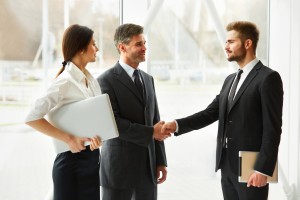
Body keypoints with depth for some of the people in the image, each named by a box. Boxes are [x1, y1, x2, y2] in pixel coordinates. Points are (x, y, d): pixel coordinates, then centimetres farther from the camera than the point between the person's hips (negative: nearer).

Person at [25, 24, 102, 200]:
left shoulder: (91, 80, 8)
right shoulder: (65, 81, -16)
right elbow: (32, 118, -21)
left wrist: (98, 135, -14)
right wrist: (69, 139, -22)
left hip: (93, 158, 7)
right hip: (72, 160, -7)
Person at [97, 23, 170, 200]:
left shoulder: (148, 79, 13)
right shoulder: (107, 80, -9)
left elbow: (155, 121, 13)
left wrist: (161, 161, 8)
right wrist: (150, 132, -15)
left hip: (148, 166, 6)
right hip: (119, 166, -6)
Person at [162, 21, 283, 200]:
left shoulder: (268, 78, -10)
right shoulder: (230, 79, 16)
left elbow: (272, 128, -14)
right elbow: (210, 113, 10)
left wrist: (263, 169, -19)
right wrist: (178, 125, -5)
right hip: (228, 166, 7)